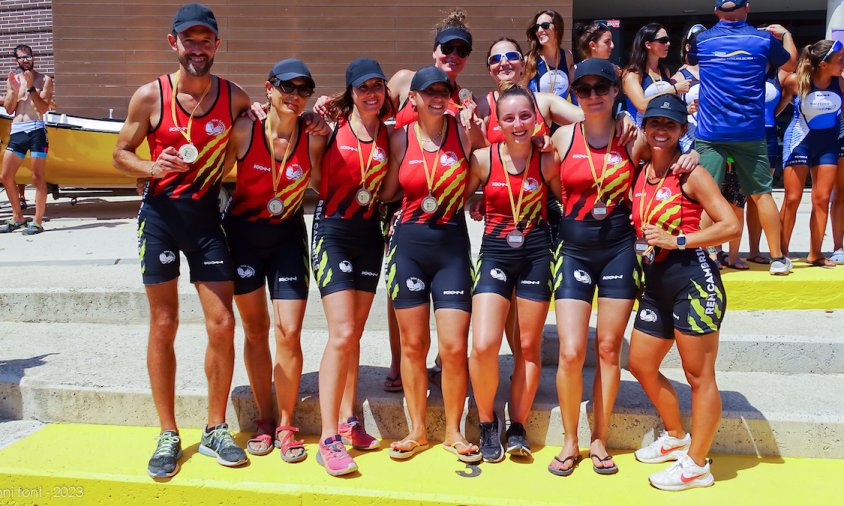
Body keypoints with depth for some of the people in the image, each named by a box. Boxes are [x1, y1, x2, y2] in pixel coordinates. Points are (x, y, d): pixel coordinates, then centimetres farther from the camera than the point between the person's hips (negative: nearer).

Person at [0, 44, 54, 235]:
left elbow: (44, 108, -7)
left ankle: (37, 222, -2)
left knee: (37, 177, -5)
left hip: (36, 130, -5)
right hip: (16, 131, 5)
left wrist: (31, 87, -13)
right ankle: (17, 218, 18)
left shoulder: (44, 80, 4)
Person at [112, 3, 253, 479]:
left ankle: (216, 430, 18)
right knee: (163, 325, 4)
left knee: (222, 325, 0)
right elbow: (122, 153, 3)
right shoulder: (150, 96, -5)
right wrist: (152, 167, -16)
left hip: (207, 215, 2)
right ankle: (169, 436, 18)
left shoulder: (235, 97, 0)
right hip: (161, 214, -1)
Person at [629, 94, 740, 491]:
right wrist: (642, 242, 3)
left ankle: (697, 465, 16)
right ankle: (676, 437, 37)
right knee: (641, 365, 16)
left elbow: (731, 225, -13)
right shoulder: (640, 172, 10)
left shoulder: (690, 173, -8)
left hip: (692, 279, -8)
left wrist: (676, 240, -16)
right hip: (655, 284, 8)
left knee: (698, 375, 2)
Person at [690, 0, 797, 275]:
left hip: (710, 132, 0)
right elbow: (790, 65, 23)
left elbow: (690, 60, 28)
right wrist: (785, 34, 39)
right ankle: (777, 258, 16)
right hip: (750, 132, 1)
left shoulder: (702, 40, 4)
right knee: (762, 194, 9)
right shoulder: (765, 39, 3)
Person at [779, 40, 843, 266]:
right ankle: (782, 253, 8)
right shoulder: (798, 81, -16)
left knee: (822, 199, 3)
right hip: (799, 140, -3)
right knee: (792, 199, -3)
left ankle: (815, 254, 13)